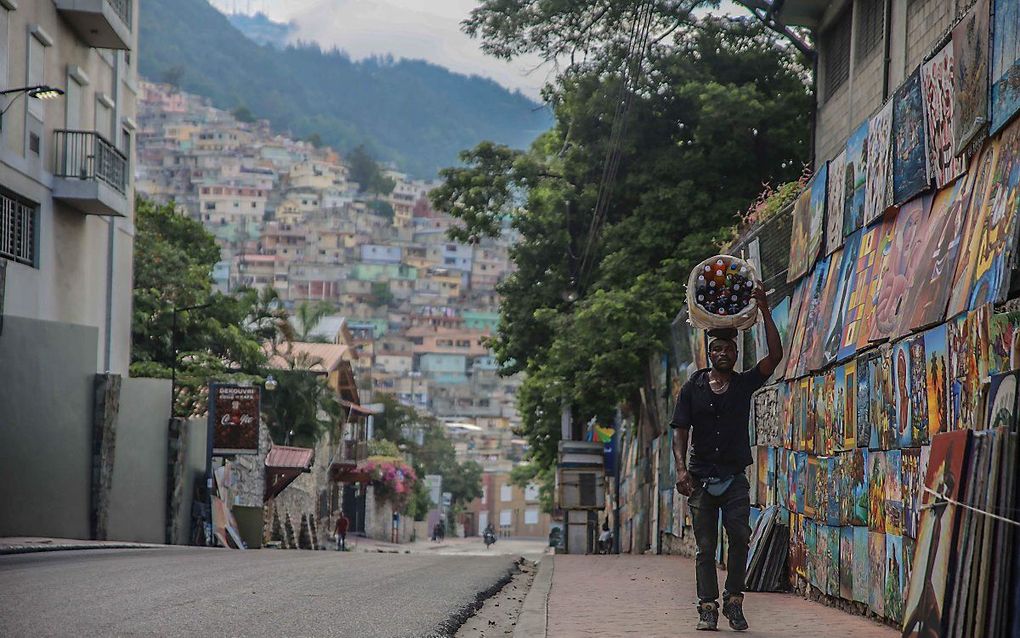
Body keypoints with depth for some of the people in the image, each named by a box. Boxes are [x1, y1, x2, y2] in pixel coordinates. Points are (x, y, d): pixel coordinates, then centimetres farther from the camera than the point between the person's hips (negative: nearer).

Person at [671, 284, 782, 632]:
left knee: (739, 536, -16)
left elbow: (775, 356, -5)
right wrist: (681, 469, -11)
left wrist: (765, 311, -10)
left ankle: (733, 600, -5)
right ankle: (708, 607, 6)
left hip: (735, 478, 0)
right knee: (705, 546, 2)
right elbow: (680, 431, 3)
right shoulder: (693, 388, 6)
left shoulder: (744, 384, 6)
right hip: (701, 478, 0)